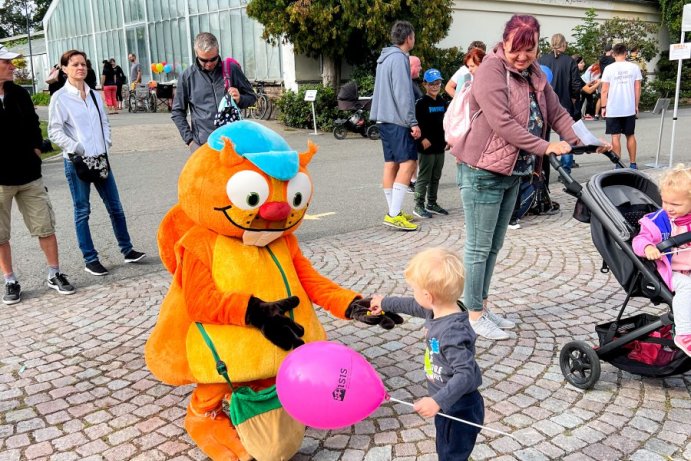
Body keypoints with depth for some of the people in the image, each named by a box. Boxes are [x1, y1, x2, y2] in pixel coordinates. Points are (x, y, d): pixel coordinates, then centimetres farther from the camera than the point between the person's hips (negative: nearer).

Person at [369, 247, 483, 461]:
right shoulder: (438, 310, -6)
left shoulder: (453, 332, -34)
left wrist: (438, 401, -39)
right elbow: (413, 306, 14)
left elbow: (466, 374, -35)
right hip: (448, 406, 9)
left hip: (460, 411, -9)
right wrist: (385, 303, 25)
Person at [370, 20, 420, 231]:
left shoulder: (384, 57, 17)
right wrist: (413, 122, -17)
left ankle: (394, 212, 12)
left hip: (384, 119, 10)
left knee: (391, 164, 9)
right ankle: (394, 214, -14)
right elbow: (402, 94, -18)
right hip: (398, 120, -10)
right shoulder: (399, 58, -13)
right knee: (408, 163, -10)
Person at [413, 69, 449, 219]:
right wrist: (423, 139, -20)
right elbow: (418, 124, -14)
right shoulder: (421, 103, -8)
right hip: (426, 146, -7)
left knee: (436, 177, 14)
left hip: (440, 146, 7)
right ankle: (419, 206, 3)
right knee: (424, 177, -4)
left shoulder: (443, 103, 13)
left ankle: (432, 204, 24)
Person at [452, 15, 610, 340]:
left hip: (512, 173, 8)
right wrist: (544, 147, -24)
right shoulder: (491, 70, -14)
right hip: (483, 172, -8)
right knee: (479, 247, 0)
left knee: (494, 246, 16)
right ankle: (474, 315, 12)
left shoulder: (535, 76, 12)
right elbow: (501, 122, -24)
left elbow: (557, 113, 11)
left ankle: (483, 307, 29)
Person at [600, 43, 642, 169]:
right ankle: (632, 163, 19)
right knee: (630, 136, 14)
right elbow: (637, 88, 4)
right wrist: (636, 105, 13)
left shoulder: (609, 69, -6)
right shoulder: (634, 67, 1)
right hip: (630, 109, 3)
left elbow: (604, 90, -7)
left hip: (613, 110, -3)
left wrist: (603, 107, 1)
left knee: (615, 137, 2)